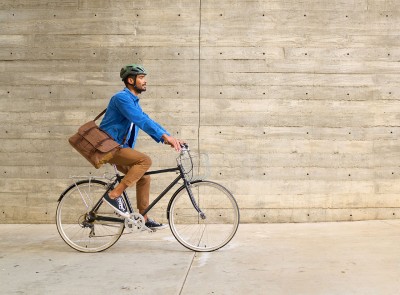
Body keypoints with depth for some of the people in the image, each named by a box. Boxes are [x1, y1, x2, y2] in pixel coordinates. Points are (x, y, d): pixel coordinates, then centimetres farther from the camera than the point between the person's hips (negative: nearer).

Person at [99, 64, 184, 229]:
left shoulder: (134, 101, 16)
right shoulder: (122, 98, -15)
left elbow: (146, 121, 12)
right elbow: (141, 120, -28)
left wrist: (169, 138, -1)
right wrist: (165, 136, -34)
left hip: (120, 147, 10)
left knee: (144, 178, 8)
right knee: (145, 160, -25)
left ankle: (144, 219, 15)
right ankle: (114, 195, -21)